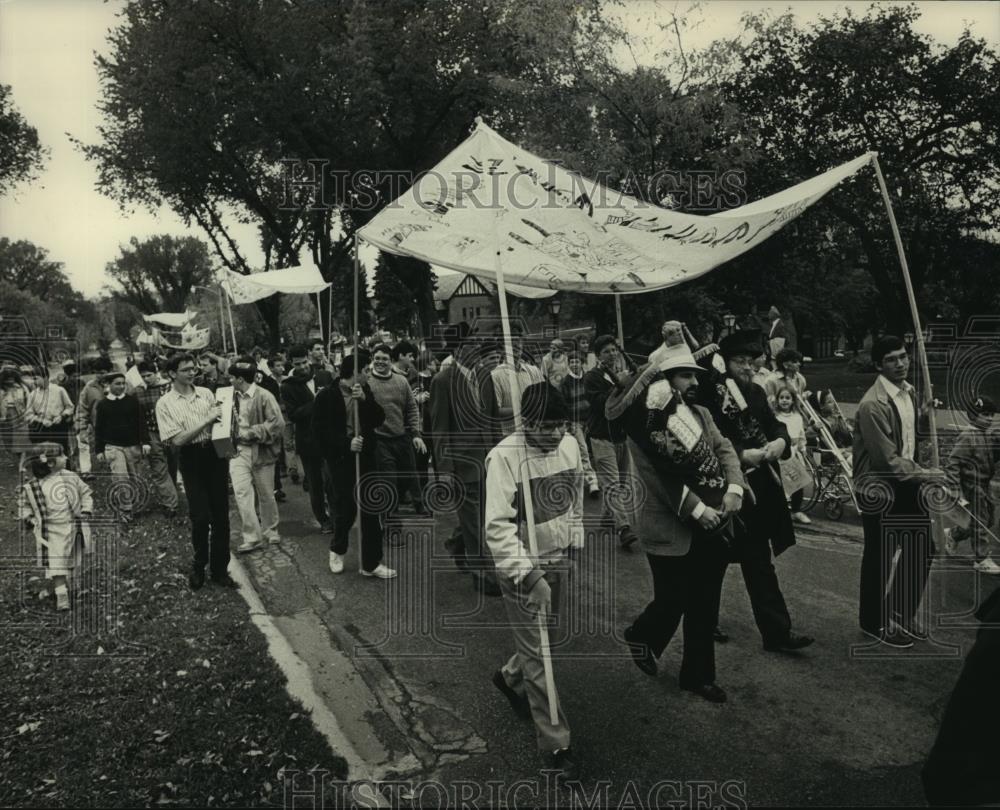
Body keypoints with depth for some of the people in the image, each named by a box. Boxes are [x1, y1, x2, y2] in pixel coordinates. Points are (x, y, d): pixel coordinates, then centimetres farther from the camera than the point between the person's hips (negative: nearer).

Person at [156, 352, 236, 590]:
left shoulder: (206, 393, 9)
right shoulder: (165, 403, -2)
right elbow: (178, 439, -10)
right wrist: (207, 420, -16)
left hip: (215, 454, 3)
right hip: (191, 459, -3)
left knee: (221, 515, 5)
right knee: (201, 517, -7)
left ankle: (220, 570, 17)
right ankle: (198, 567, 18)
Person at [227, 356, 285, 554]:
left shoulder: (264, 397, -11)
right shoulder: (234, 397, 6)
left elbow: (278, 425, -15)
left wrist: (251, 432, -18)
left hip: (261, 452, -4)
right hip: (238, 450, 4)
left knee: (266, 496, 8)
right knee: (241, 493, -10)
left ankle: (270, 532, 29)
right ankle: (252, 537, -4)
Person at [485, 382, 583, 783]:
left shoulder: (570, 445, -3)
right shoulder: (504, 456, -23)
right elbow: (498, 527, -25)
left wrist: (574, 546, 14)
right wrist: (530, 577, -30)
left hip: (559, 560, 7)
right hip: (522, 568, -6)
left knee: (550, 636, 21)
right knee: (538, 654, 1)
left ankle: (509, 676, 51)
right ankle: (555, 744, 14)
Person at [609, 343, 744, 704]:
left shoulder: (700, 413, 8)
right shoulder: (643, 425, -13)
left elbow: (724, 449, 2)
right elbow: (662, 478, -17)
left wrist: (734, 488, -15)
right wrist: (697, 510, -20)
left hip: (714, 527, 6)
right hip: (672, 532, -6)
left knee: (705, 607, 13)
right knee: (673, 602, 5)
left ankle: (699, 674, 29)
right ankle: (641, 635, 38)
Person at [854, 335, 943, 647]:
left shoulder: (909, 392, 5)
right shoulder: (873, 405, -24)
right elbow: (888, 460, -22)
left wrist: (925, 410, 4)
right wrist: (926, 475, -14)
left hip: (907, 480, 9)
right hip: (879, 487, -9)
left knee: (921, 548, 14)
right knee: (879, 555, 4)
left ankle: (901, 615, 32)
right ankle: (874, 622, 23)